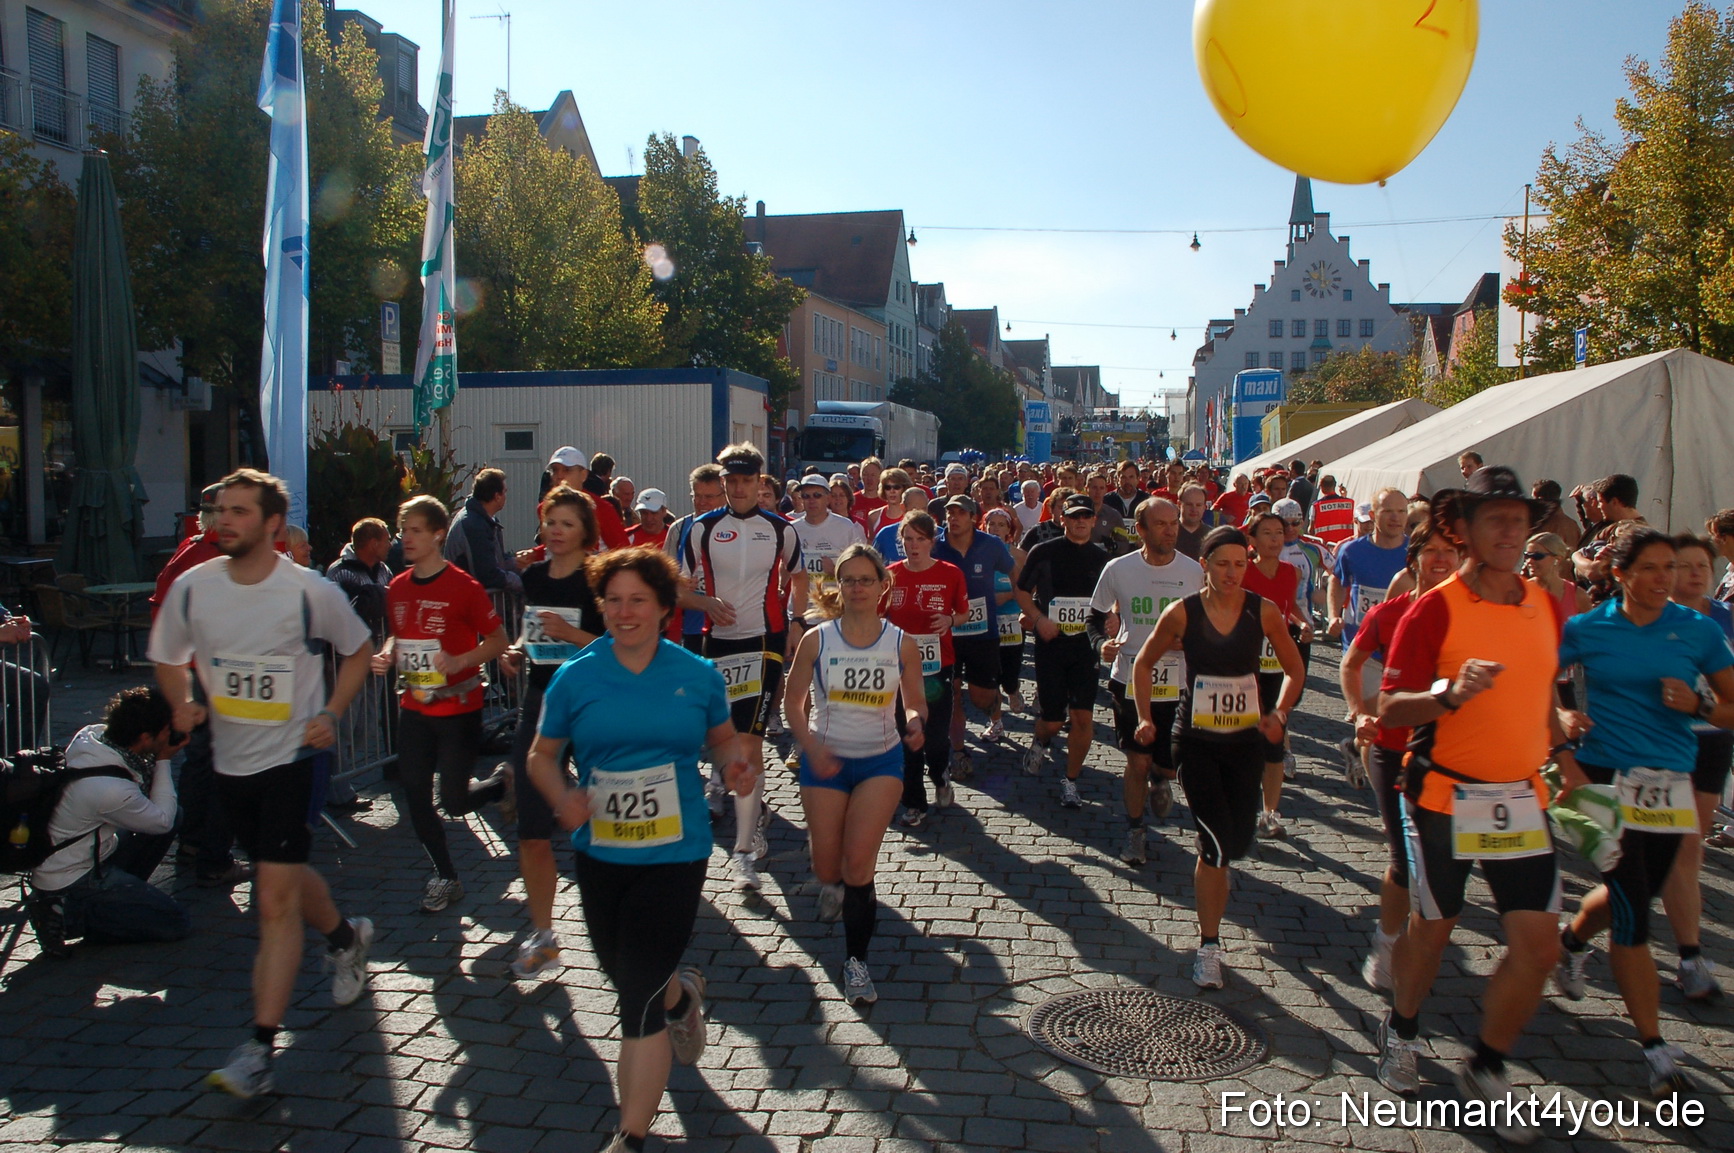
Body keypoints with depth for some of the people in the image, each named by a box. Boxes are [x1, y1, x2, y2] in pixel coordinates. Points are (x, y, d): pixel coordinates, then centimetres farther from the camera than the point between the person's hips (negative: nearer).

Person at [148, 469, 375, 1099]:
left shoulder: (311, 591, -12)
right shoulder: (191, 587, -3)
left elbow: (358, 649, 4)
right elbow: (168, 658, 14)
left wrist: (331, 714, -7)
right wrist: (182, 703, -6)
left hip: (292, 756, -5)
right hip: (229, 759, 5)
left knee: (276, 901, -10)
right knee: (286, 877, 21)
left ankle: (259, 1051, -5)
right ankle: (347, 936, 51)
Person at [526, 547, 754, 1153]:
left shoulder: (698, 675, -2)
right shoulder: (574, 677, -3)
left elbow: (723, 738, 13)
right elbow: (542, 755, 5)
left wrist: (735, 768, -10)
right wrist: (562, 797, -16)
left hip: (675, 854, -3)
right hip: (599, 855, 3)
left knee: (640, 995, -6)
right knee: (624, 974, 21)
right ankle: (682, 992, 58)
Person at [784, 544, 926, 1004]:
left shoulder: (900, 643, -4)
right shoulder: (816, 640, -6)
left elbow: (915, 703, 6)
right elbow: (794, 704, 1)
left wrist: (915, 722, -18)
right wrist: (812, 747, -14)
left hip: (881, 761, 0)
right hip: (826, 760, 1)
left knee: (859, 860, -10)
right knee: (828, 869, 5)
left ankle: (856, 960, 6)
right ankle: (834, 886, 45)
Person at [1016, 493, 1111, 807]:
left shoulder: (1101, 557, 6)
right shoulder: (1044, 552, -1)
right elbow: (1022, 591, 6)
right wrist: (1039, 618, -9)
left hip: (1085, 644, 2)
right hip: (1051, 642, -2)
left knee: (1083, 717, -6)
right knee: (1052, 718, 0)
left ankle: (1070, 782, 11)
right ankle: (1039, 743, 37)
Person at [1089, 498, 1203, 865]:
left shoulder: (1194, 571, -4)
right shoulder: (1118, 569, -5)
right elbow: (1096, 616, 8)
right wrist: (1101, 642, -12)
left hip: (1178, 684, 1)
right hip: (1130, 680, 0)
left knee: (1172, 763, 2)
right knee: (1137, 762, 5)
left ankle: (1160, 780, 40)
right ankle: (1134, 831, 24)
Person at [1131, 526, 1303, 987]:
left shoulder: (1263, 612, -6)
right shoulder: (1182, 613, -9)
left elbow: (1294, 670, 8)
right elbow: (1144, 663, 6)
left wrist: (1279, 715, -6)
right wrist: (1145, 718, -2)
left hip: (1245, 742, 3)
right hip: (1197, 742, -2)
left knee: (1239, 842, 11)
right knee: (1217, 843, -11)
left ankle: (1207, 877, 48)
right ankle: (1208, 945, 3)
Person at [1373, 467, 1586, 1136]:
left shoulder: (1544, 605, 5)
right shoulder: (1435, 609, -12)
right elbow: (1390, 709, -15)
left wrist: (1562, 754, 12)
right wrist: (1452, 693, -31)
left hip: (1521, 798, 5)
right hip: (1445, 797, -4)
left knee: (1539, 945, -1)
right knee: (1431, 928, 11)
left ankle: (1485, 1072, 20)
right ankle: (1401, 1031, 39)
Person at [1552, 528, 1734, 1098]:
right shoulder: (1587, 629, -3)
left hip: (1670, 785, 3)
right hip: (1605, 778, -3)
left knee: (1631, 894, 18)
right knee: (1633, 914, -6)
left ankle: (1571, 939, 52)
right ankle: (1657, 1052, 1)